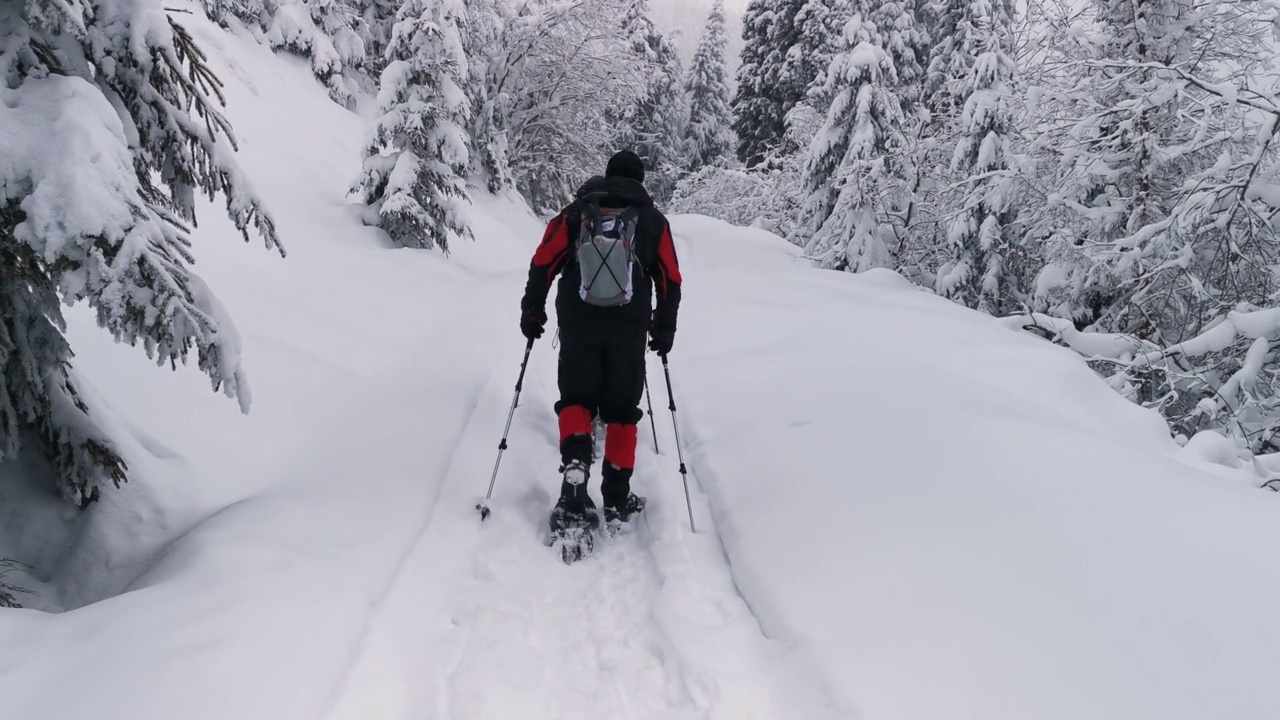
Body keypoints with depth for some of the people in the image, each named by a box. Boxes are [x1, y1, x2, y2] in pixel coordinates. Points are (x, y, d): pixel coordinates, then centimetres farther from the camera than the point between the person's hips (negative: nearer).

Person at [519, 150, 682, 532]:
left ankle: (575, 465, -17)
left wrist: (532, 309, 12)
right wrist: (664, 328, 17)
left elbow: (543, 263, 2)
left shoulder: (574, 213, 5)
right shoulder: (653, 220, 7)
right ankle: (617, 496, 12)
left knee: (576, 400, 10)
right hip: (630, 330, 0)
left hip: (577, 326, 0)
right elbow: (670, 281, 8)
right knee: (621, 410, 10)